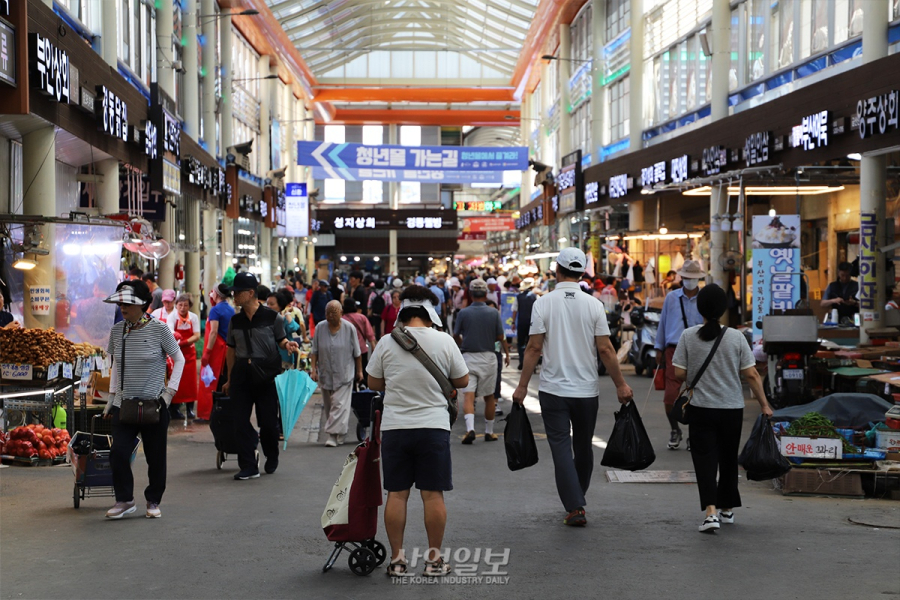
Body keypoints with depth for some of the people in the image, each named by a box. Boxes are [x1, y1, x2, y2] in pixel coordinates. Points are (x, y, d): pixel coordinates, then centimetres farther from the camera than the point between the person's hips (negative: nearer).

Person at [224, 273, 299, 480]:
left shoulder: (272, 317, -4)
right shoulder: (235, 321, 9)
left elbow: (280, 340, 7)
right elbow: (231, 350, 14)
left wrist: (287, 345, -17)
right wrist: (230, 379, 15)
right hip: (241, 374, 4)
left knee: (268, 420, 2)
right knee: (241, 420, -3)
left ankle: (272, 459, 29)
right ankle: (249, 466, 4)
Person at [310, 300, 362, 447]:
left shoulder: (349, 328, -5)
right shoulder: (320, 328, 1)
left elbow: (356, 353, 3)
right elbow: (314, 351, 3)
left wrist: (359, 371, 6)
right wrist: (313, 369, -6)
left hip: (344, 373, -3)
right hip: (325, 374, 3)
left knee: (339, 404, -10)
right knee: (329, 405, 9)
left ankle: (334, 435, -12)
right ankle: (340, 433, 21)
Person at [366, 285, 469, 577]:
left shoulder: (387, 343, -3)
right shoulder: (444, 341, -4)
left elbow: (373, 383, 7)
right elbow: (462, 381, 6)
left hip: (395, 427, 1)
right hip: (433, 427, -1)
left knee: (397, 493, 8)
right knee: (433, 493, 5)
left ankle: (397, 558, 13)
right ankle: (434, 559, 11)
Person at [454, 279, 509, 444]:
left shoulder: (463, 313, -5)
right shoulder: (494, 313, -4)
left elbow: (456, 336, 2)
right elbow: (500, 337, -2)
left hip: (468, 357, -1)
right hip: (488, 357, 1)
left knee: (468, 395, -5)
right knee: (489, 396, 14)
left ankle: (470, 428, -25)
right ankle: (489, 432, 22)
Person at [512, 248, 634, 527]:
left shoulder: (543, 302, -6)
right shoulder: (593, 304, -3)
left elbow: (534, 348, -8)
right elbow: (605, 350, -5)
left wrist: (522, 386, -1)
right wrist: (621, 385, 3)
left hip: (554, 389, -2)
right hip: (587, 389, 2)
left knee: (561, 448, 1)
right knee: (584, 448, 17)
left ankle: (575, 508, -6)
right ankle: (577, 499, 31)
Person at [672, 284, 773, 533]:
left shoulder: (688, 336, -6)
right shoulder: (736, 337, -5)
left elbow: (679, 374, -6)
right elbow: (751, 374, -5)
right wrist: (764, 404, 4)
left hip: (701, 408, -1)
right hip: (732, 408, 2)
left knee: (705, 458, -2)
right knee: (728, 458, 17)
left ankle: (711, 512, -18)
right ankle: (727, 509, 30)